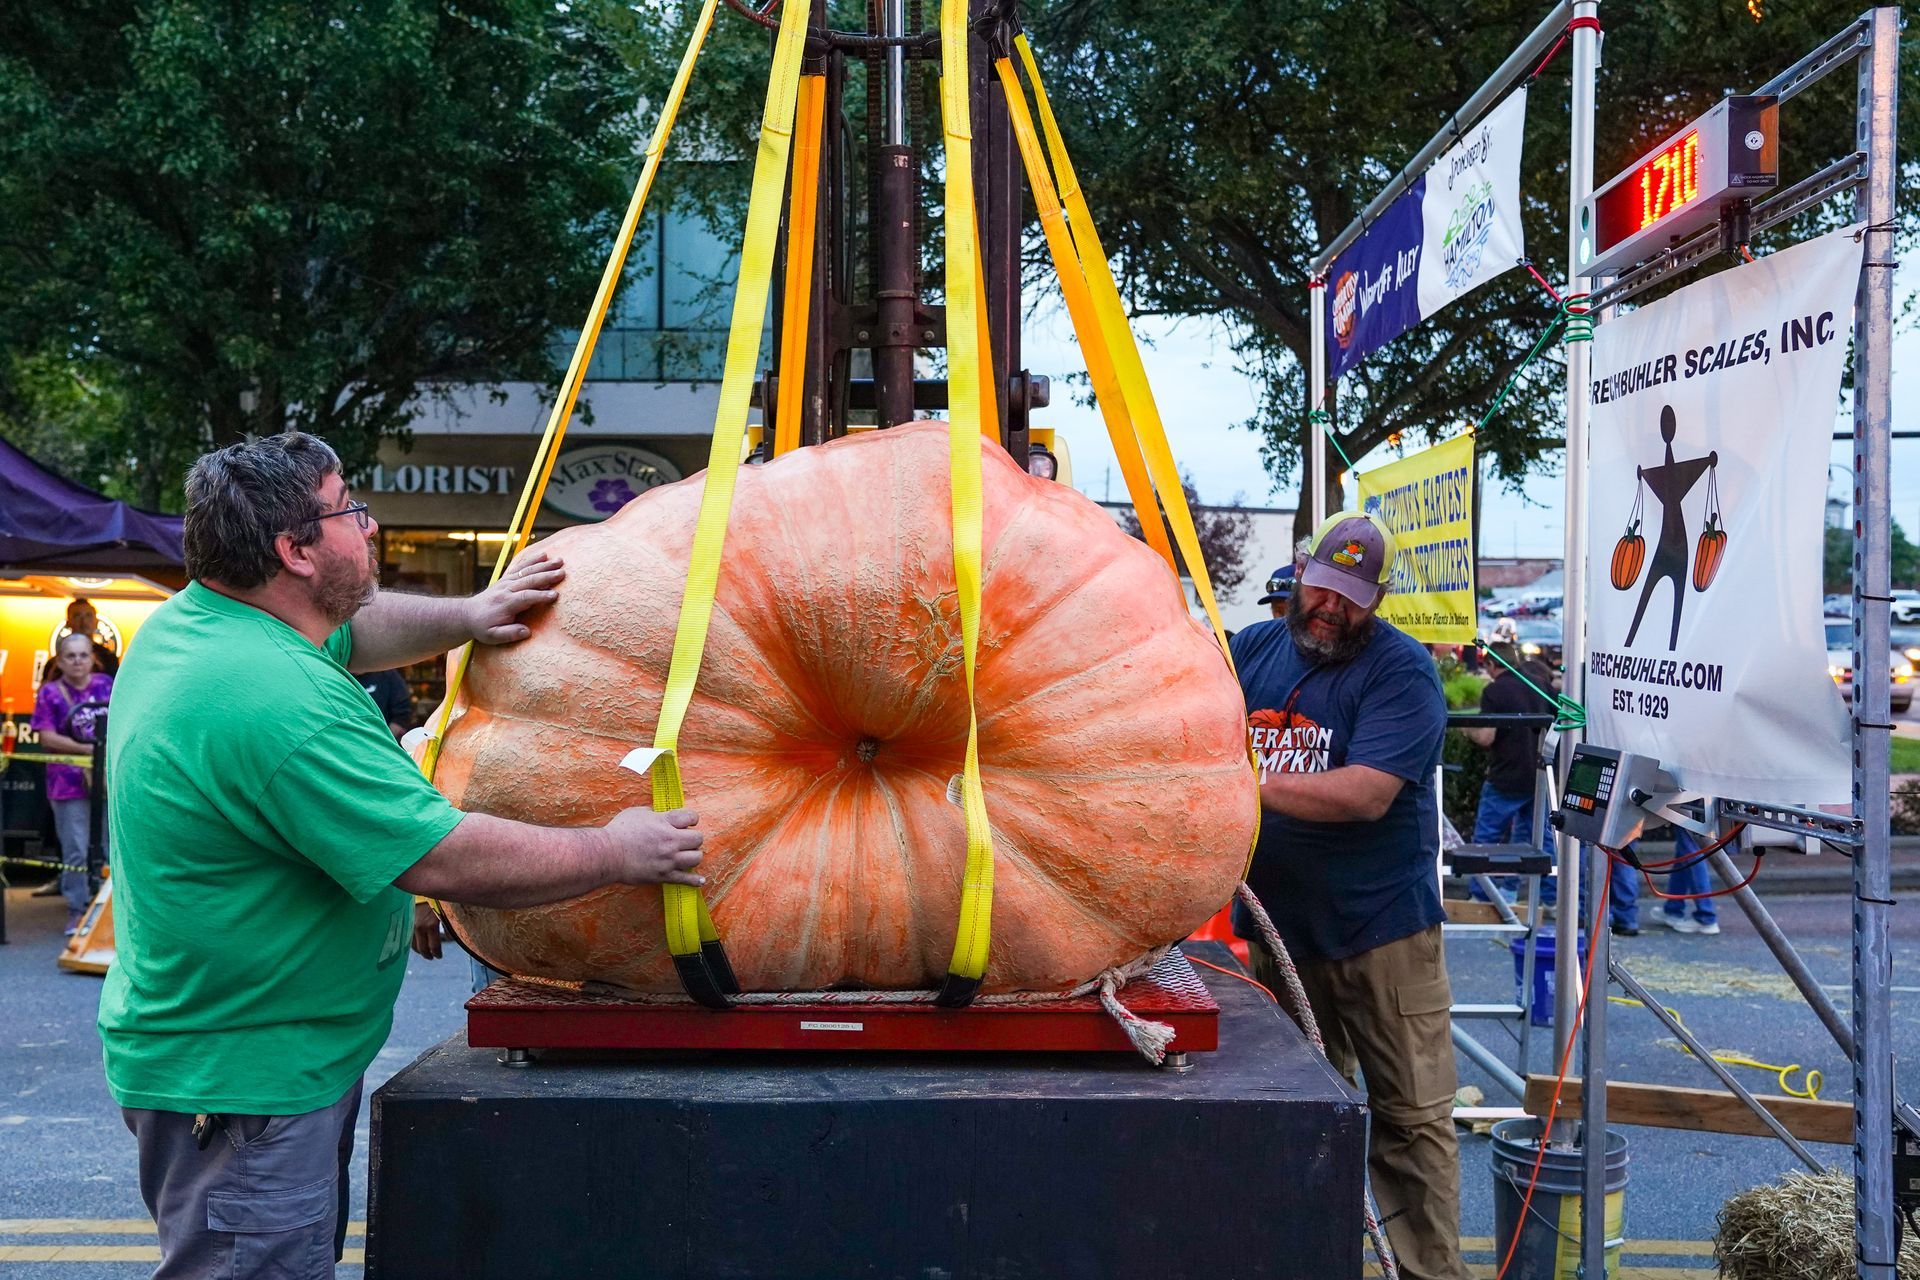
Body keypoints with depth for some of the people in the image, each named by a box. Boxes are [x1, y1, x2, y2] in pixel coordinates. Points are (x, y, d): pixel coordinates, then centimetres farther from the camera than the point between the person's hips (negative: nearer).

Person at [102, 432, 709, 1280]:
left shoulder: (189, 617, 3)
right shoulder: (282, 704, -29)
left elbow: (347, 630, 23)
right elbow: (447, 859, -28)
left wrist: (464, 617, 8)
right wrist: (618, 852, -16)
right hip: (241, 1079, -10)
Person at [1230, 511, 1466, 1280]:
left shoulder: (1401, 670, -10)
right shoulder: (1252, 649, 8)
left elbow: (1369, 793, -21)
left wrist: (1254, 786, -26)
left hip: (1382, 928, -4)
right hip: (1279, 928, 5)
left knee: (1413, 1117, 0)